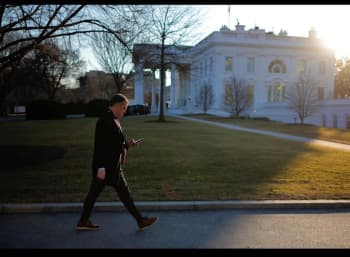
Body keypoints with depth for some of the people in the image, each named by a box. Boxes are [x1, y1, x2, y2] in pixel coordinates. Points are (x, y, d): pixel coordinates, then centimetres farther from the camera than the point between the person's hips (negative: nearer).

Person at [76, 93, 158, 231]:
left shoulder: (111, 119, 12)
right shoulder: (106, 121, -19)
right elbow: (101, 146, -23)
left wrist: (127, 144, 7)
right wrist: (102, 168, -24)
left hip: (105, 167, 10)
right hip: (109, 167, -10)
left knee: (94, 192, 15)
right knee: (124, 193, 1)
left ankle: (83, 221, 25)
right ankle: (140, 220, 14)